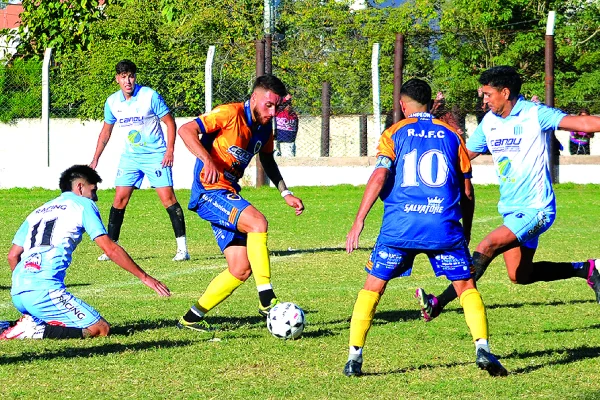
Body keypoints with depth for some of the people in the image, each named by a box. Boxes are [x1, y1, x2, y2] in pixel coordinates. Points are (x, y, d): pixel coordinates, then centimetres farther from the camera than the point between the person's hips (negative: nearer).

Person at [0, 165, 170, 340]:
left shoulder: (39, 211, 27)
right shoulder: (83, 204, 8)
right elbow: (110, 249, 2)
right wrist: (144, 277, 6)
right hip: (45, 291, -8)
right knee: (101, 329, -8)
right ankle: (34, 331, -16)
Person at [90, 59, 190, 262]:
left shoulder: (150, 96, -12)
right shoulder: (112, 102, 2)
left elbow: (170, 122, -6)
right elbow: (106, 132, 16)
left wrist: (170, 150, -16)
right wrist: (95, 160, 15)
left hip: (156, 156, -4)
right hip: (130, 157, 4)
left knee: (168, 197, -11)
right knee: (119, 200, -2)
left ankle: (182, 248, -9)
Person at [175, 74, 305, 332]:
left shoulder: (265, 128, 10)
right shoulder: (230, 114, -14)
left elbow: (267, 160, 28)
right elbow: (186, 130, -22)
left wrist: (285, 193, 17)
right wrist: (207, 160, -37)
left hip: (229, 196, 9)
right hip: (209, 192, -9)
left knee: (241, 269, 2)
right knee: (257, 222, -31)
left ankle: (192, 318, 13)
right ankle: (266, 299, -29)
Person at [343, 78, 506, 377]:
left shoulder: (394, 133, 9)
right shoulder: (451, 134, 14)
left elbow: (379, 176, -5)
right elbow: (466, 192, 13)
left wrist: (358, 222, -6)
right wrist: (466, 234, 23)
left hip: (399, 226, -1)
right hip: (445, 226, 1)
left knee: (373, 286, 11)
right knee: (466, 286, 8)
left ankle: (354, 356, 3)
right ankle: (482, 347, -12)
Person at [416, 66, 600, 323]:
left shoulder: (535, 114, -12)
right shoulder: (489, 122, 8)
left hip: (535, 209, -9)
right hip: (511, 210, 9)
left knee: (487, 246, -24)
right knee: (519, 276, 10)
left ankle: (438, 303, -21)